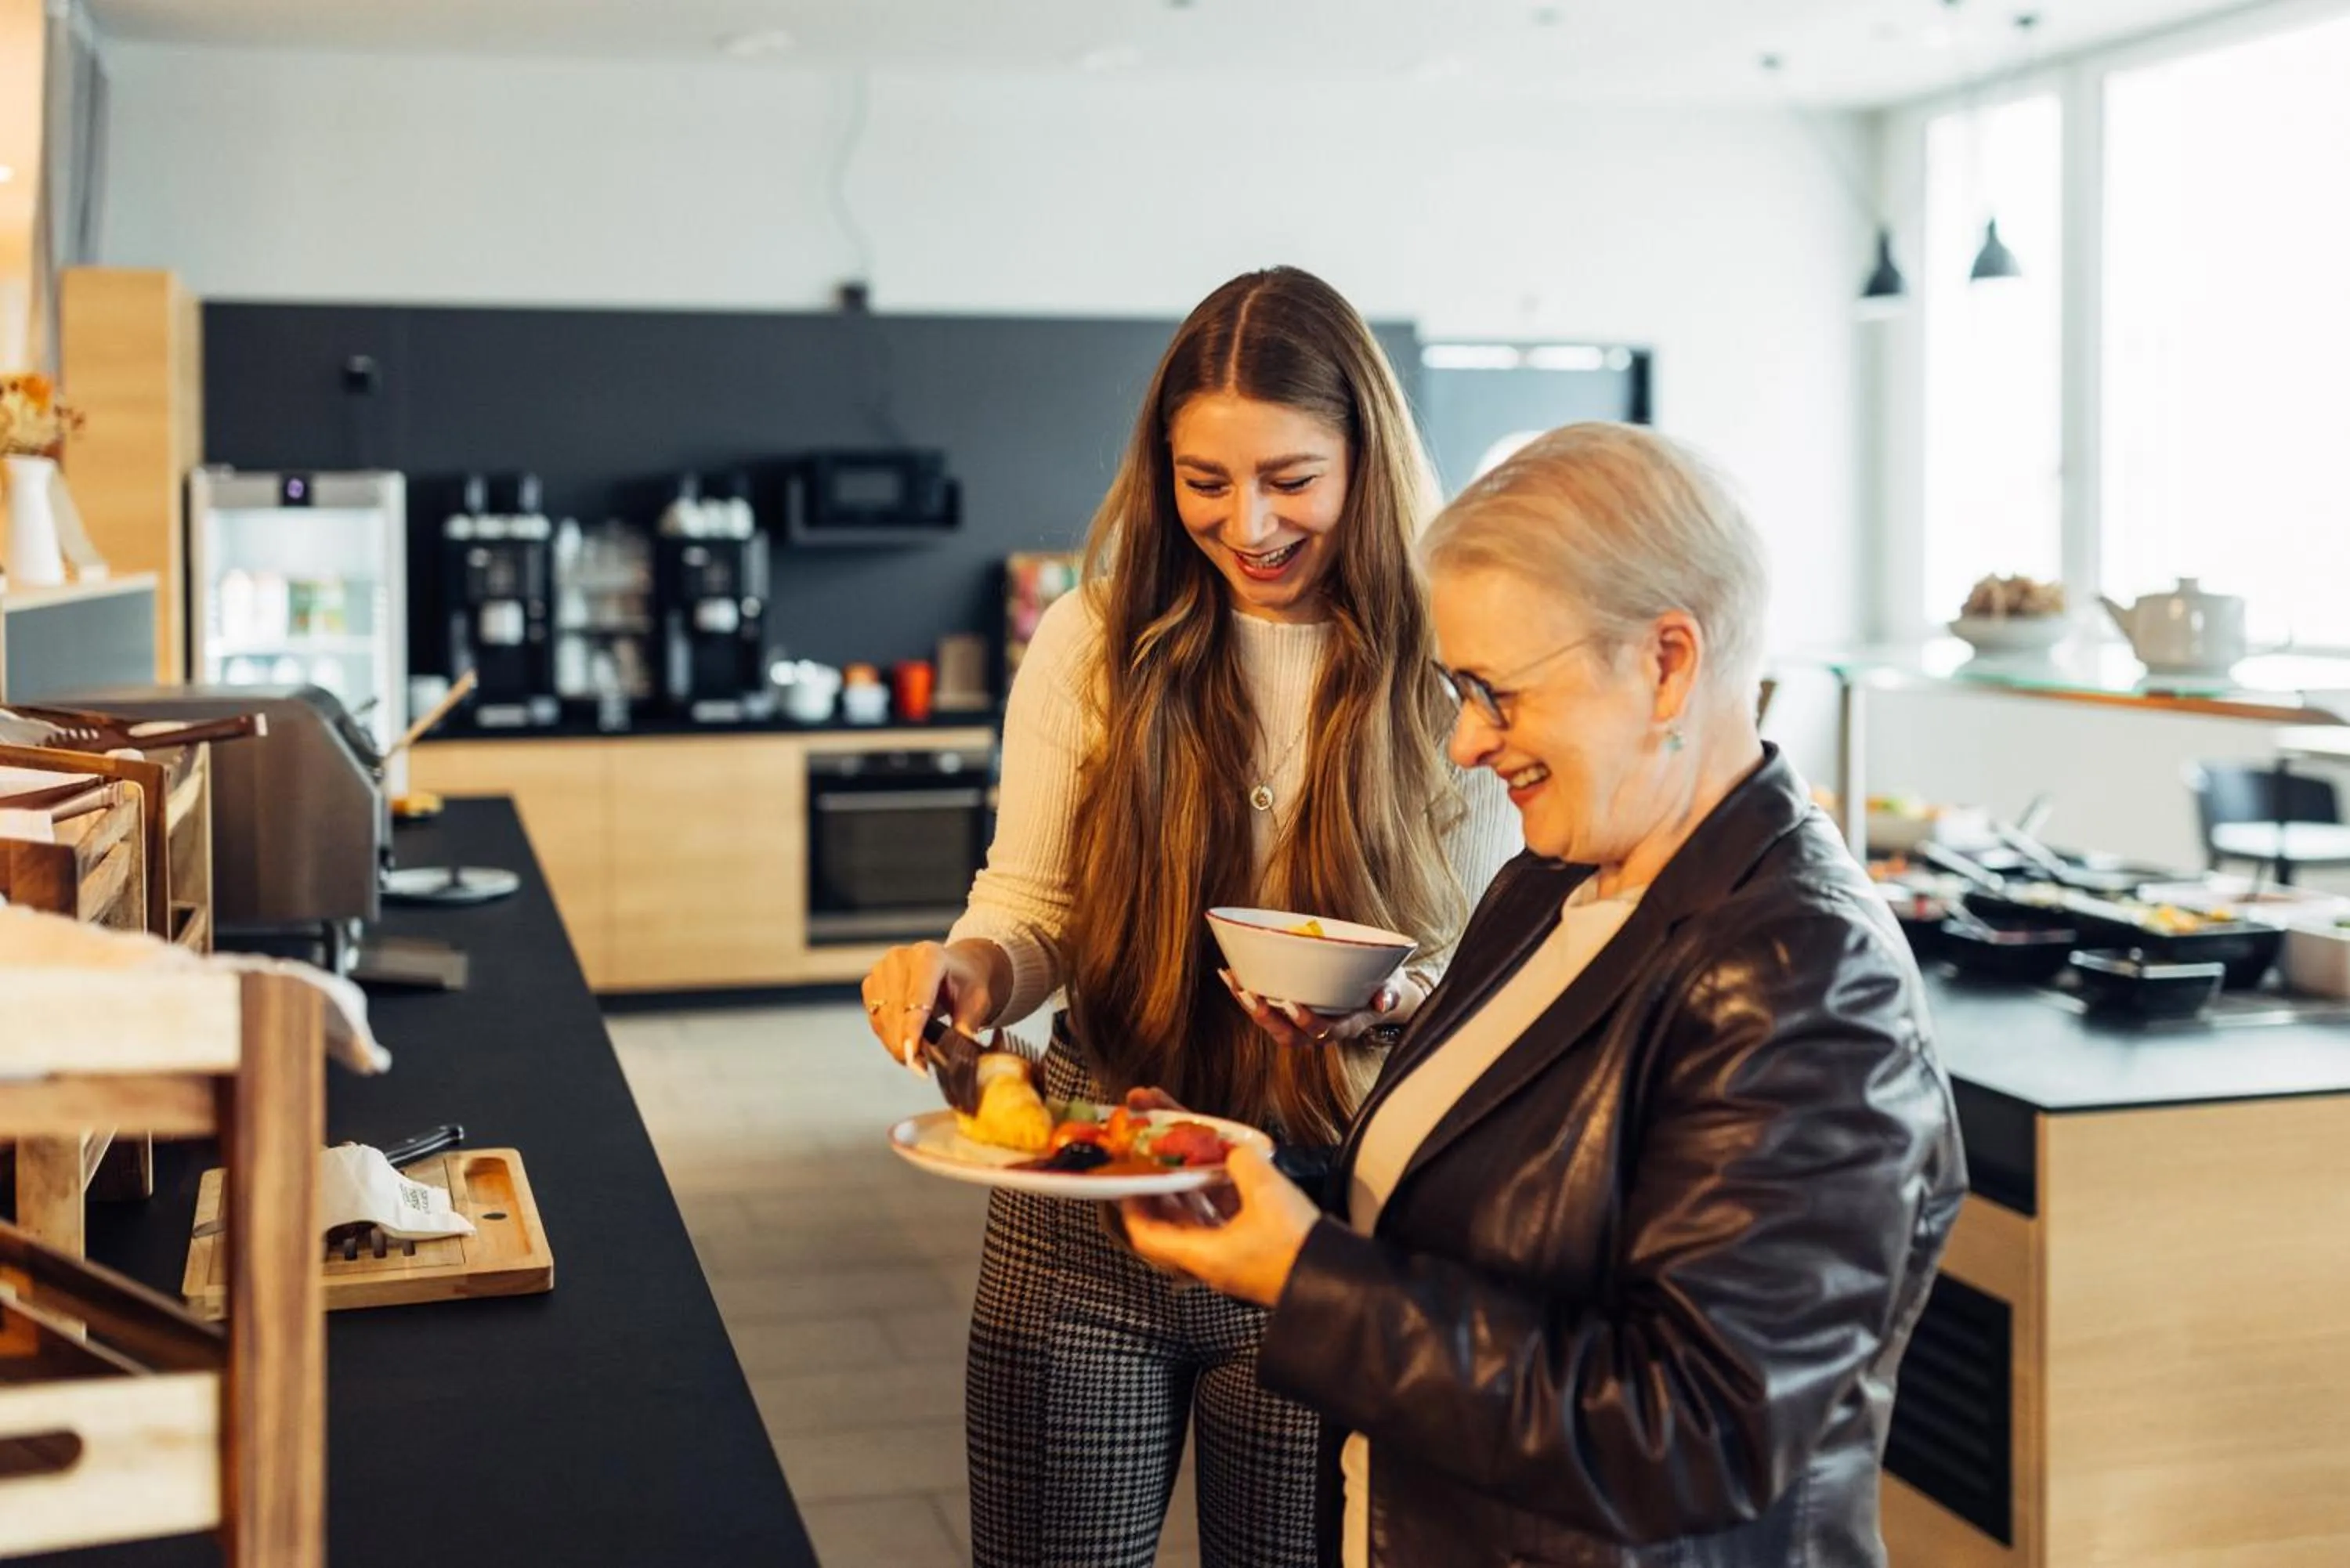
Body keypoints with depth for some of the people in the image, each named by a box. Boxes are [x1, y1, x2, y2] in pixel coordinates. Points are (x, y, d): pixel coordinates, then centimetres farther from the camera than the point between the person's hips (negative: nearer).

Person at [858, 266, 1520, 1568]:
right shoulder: (1094, 645, -4)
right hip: (1082, 1220, 1)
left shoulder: (1446, 676, -6)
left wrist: (1395, 997, -21)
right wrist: (968, 967, -21)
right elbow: (1031, 912, 1)